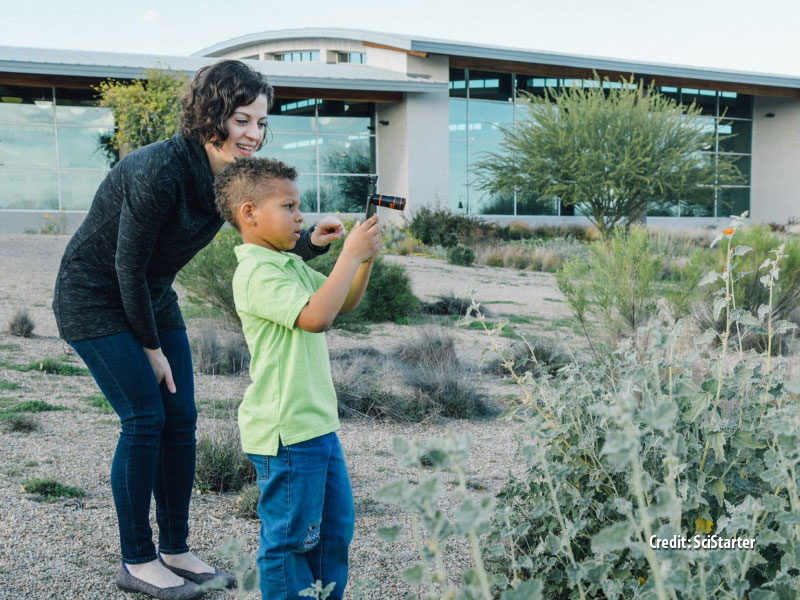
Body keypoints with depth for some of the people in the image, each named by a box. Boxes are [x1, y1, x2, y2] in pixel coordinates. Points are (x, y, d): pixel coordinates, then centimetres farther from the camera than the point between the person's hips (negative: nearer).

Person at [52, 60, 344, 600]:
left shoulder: (232, 175, -7)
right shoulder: (160, 172, -30)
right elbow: (128, 266, -23)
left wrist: (312, 242, -25)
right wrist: (150, 348, -13)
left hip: (152, 295, 8)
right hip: (94, 297, -8)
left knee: (181, 419, 4)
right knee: (145, 418, -9)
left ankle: (175, 550, 17)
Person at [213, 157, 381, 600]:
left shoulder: (291, 265, 12)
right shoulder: (257, 272, -19)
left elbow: (345, 302, 21)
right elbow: (316, 317, -31)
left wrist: (365, 259, 4)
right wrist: (350, 255, -23)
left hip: (317, 422, 10)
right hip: (285, 431, -10)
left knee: (336, 523, 21)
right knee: (291, 537, 3)